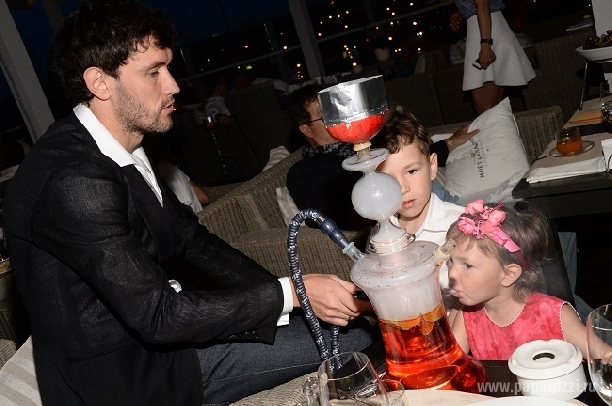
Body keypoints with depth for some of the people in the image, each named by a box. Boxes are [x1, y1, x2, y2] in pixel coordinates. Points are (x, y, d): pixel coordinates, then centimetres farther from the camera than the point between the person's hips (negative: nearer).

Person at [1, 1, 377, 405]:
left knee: (354, 329, 4)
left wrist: (290, 292, -6)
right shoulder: (73, 181, -28)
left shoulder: (125, 149, 0)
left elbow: (191, 240, 4)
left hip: (166, 336, 7)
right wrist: (289, 293, -22)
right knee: (349, 336, -5)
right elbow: (157, 315, -26)